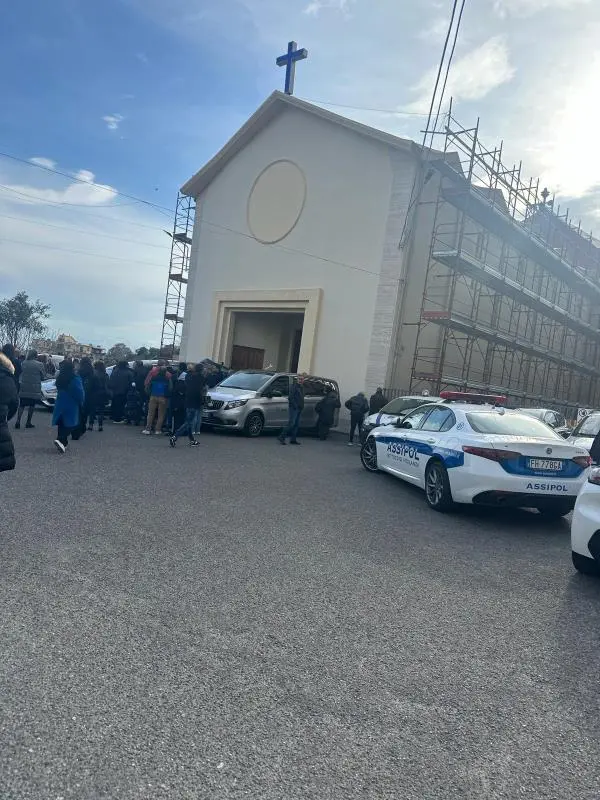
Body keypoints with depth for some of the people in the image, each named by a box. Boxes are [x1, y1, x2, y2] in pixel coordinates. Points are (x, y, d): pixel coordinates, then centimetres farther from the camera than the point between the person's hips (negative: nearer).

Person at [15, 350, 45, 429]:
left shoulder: (24, 363, -1)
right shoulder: (39, 364, -9)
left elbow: (20, 373, 10)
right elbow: (43, 377, -2)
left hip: (24, 389, 2)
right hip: (34, 389, -2)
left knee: (22, 405, 11)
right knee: (32, 405, 10)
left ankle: (18, 421, -1)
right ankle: (28, 422, 12)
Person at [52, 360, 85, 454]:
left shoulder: (59, 378, 3)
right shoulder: (75, 379, -15)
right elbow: (80, 393, -13)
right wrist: (81, 402, 5)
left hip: (60, 404, 6)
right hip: (71, 405, -6)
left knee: (62, 424, 13)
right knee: (70, 424, -2)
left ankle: (64, 442, 18)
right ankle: (61, 440, -19)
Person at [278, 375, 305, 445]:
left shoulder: (301, 387, 18)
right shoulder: (294, 386, -8)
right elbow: (290, 397, -17)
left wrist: (301, 406, 12)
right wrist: (295, 405, -19)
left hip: (299, 409, 9)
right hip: (293, 408, -9)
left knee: (296, 425, 8)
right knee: (291, 423, -13)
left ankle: (293, 439, 12)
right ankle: (282, 437, -8)